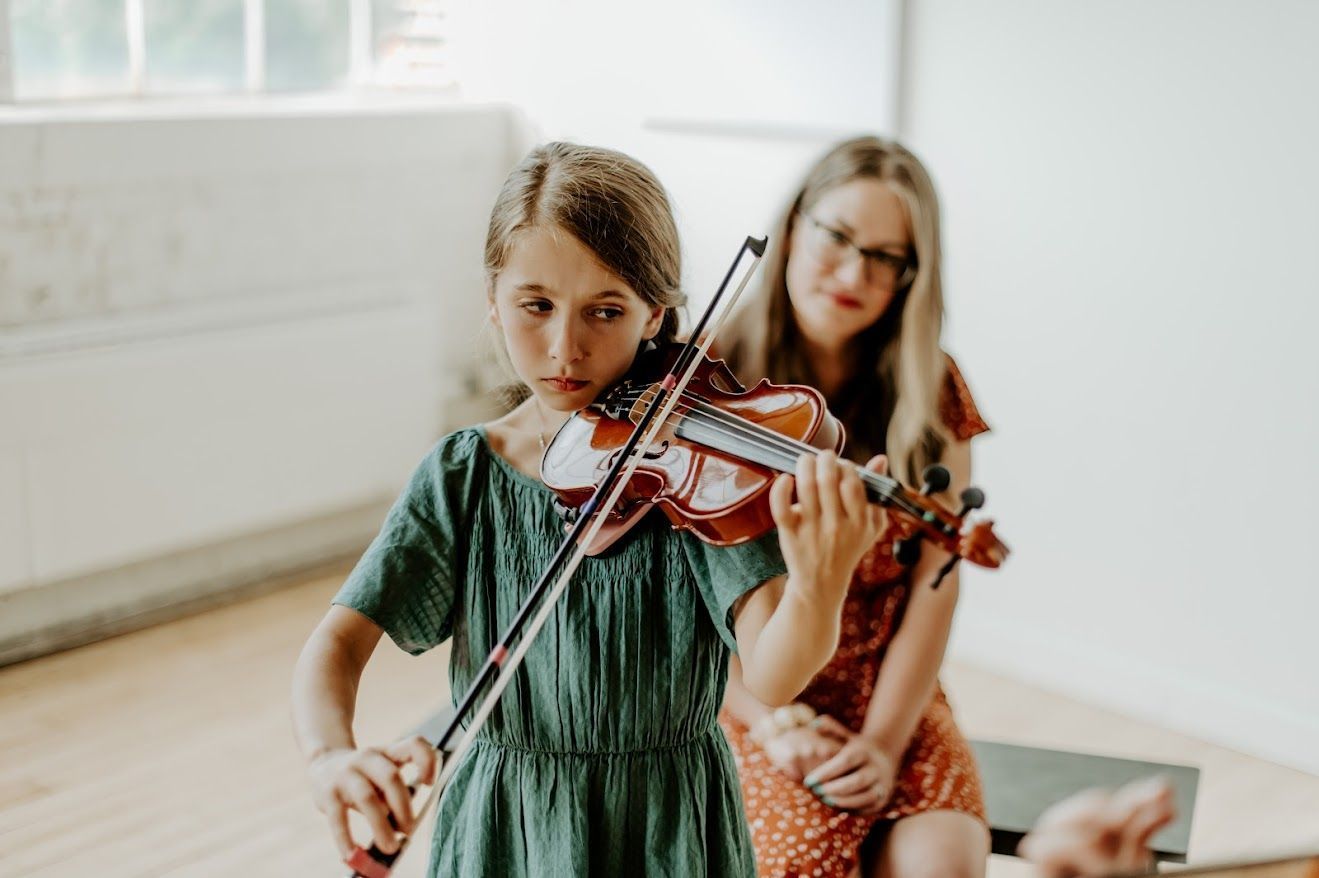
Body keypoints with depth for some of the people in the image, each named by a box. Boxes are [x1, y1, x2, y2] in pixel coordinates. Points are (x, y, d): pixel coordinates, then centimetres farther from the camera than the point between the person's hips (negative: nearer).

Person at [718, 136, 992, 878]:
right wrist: (770, 725, -13)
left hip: (888, 698, 2)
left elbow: (934, 585, -4)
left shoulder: (930, 396, 1)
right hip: (748, 700, -2)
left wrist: (883, 741, -13)